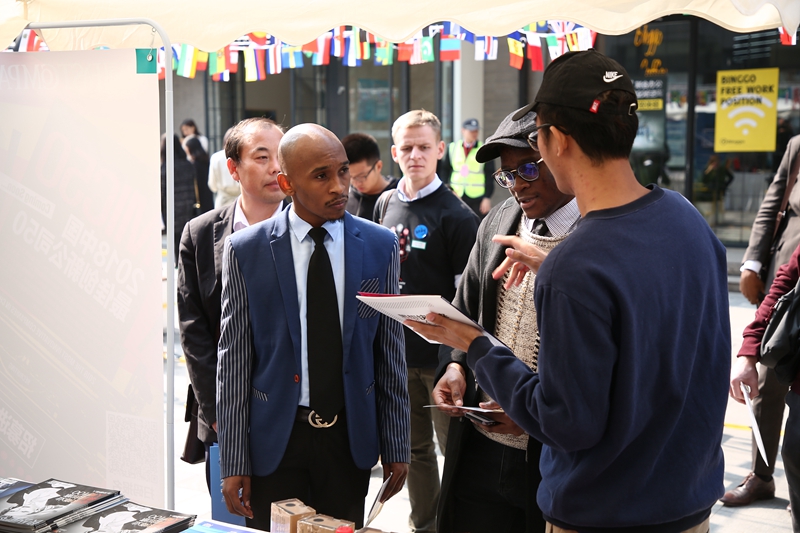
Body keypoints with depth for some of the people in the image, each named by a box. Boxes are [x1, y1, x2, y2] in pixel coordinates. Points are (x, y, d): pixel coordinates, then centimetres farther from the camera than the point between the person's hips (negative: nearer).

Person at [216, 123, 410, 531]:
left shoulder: (380, 246, -1)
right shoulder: (245, 251, -6)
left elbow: (389, 352, 3)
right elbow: (234, 359, -3)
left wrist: (396, 447, 4)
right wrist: (233, 462, -4)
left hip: (350, 436, 1)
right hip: (275, 437, -1)